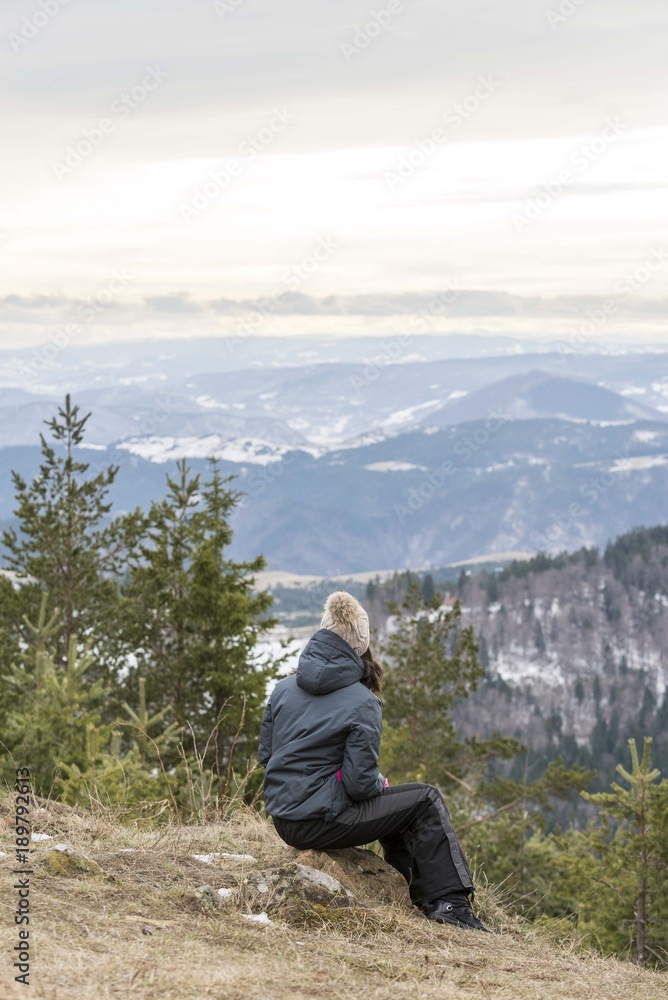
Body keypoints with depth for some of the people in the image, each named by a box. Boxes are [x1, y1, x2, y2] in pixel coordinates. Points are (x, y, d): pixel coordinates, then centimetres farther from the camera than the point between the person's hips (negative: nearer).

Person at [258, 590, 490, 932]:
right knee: (425, 800, 6)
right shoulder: (362, 702, -15)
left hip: (283, 819, 8)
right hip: (320, 822, -8)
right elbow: (360, 783, -17)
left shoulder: (283, 688, 5)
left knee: (394, 807, 30)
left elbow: (265, 755, 12)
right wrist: (380, 785, 5)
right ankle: (450, 902, 9)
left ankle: (424, 899, 35)